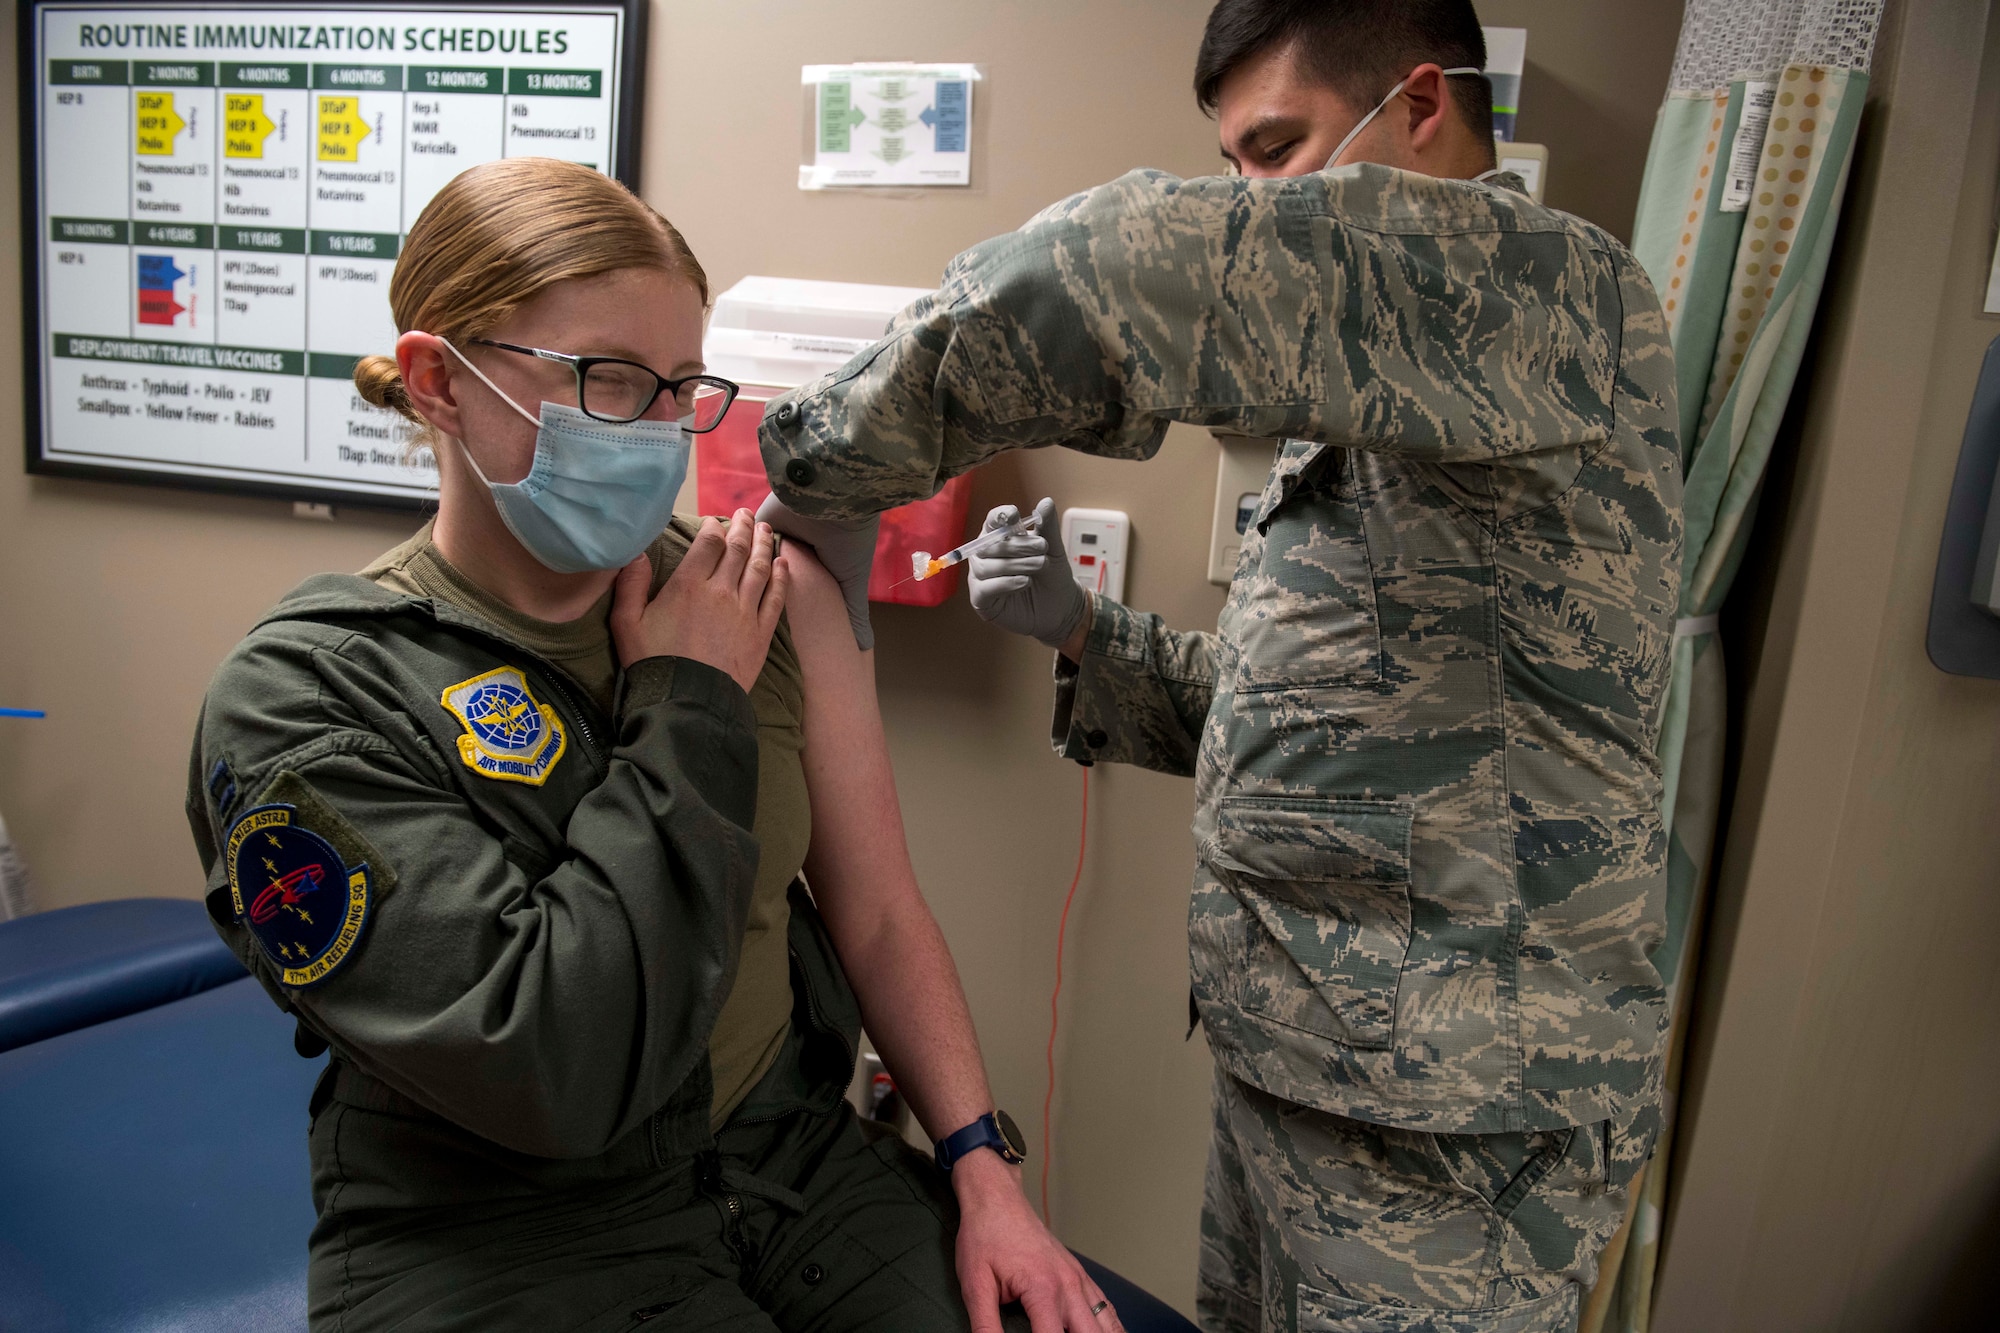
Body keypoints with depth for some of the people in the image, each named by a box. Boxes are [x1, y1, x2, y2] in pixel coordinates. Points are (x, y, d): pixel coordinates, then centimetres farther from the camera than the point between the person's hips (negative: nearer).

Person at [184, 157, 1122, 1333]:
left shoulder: (774, 598, -1)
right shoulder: (306, 698, -13)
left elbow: (879, 915, 3)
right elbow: (551, 1074, -21)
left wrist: (986, 1170, -5)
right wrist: (690, 710, -17)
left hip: (799, 1154, 3)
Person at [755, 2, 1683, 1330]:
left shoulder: (1557, 286, -16)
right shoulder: (1377, 419, 14)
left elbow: (1147, 273, -32)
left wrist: (831, 470, -21)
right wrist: (1087, 635, 3)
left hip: (1449, 1124, -8)